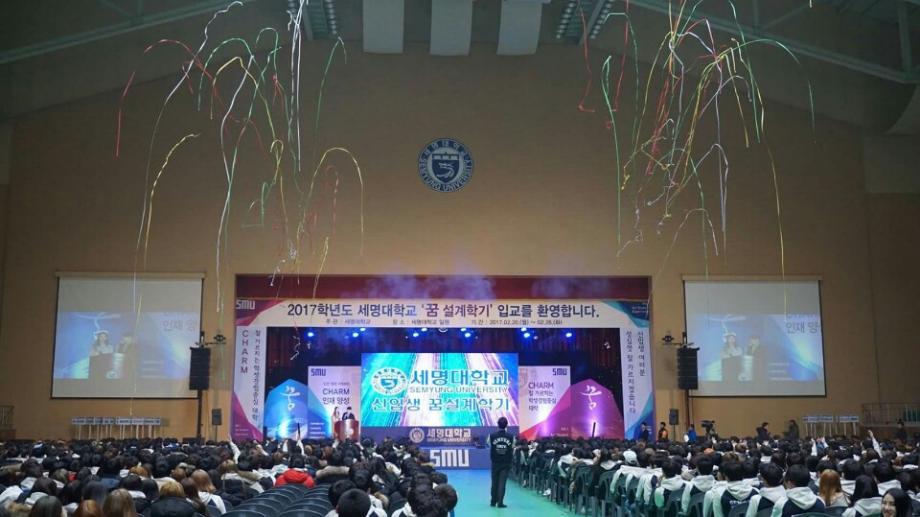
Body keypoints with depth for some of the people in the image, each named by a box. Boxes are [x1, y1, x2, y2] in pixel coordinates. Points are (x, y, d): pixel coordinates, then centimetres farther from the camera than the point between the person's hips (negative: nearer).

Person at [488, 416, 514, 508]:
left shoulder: (492, 436, -11)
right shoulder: (511, 437, -10)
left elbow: (489, 446, 4)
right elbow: (512, 448, 0)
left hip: (495, 463, 1)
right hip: (506, 463, -1)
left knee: (494, 482, 13)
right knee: (502, 482, 1)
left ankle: (493, 501, 23)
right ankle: (500, 502, -3)